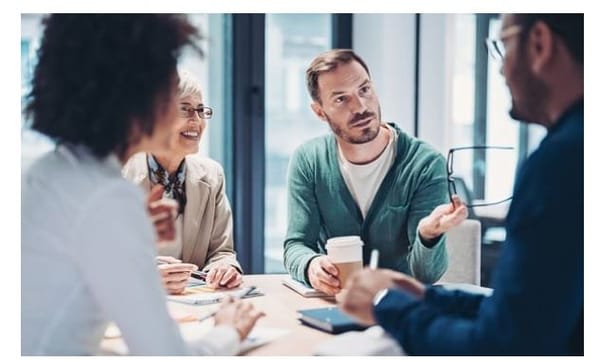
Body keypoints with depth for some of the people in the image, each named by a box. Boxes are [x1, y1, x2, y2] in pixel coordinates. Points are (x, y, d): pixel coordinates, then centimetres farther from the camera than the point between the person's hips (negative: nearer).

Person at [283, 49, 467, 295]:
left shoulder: (426, 165, -12)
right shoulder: (308, 161, -3)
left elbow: (425, 274, -15)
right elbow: (296, 246, -4)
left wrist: (428, 235, -37)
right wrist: (311, 265, -26)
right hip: (331, 304, 3)